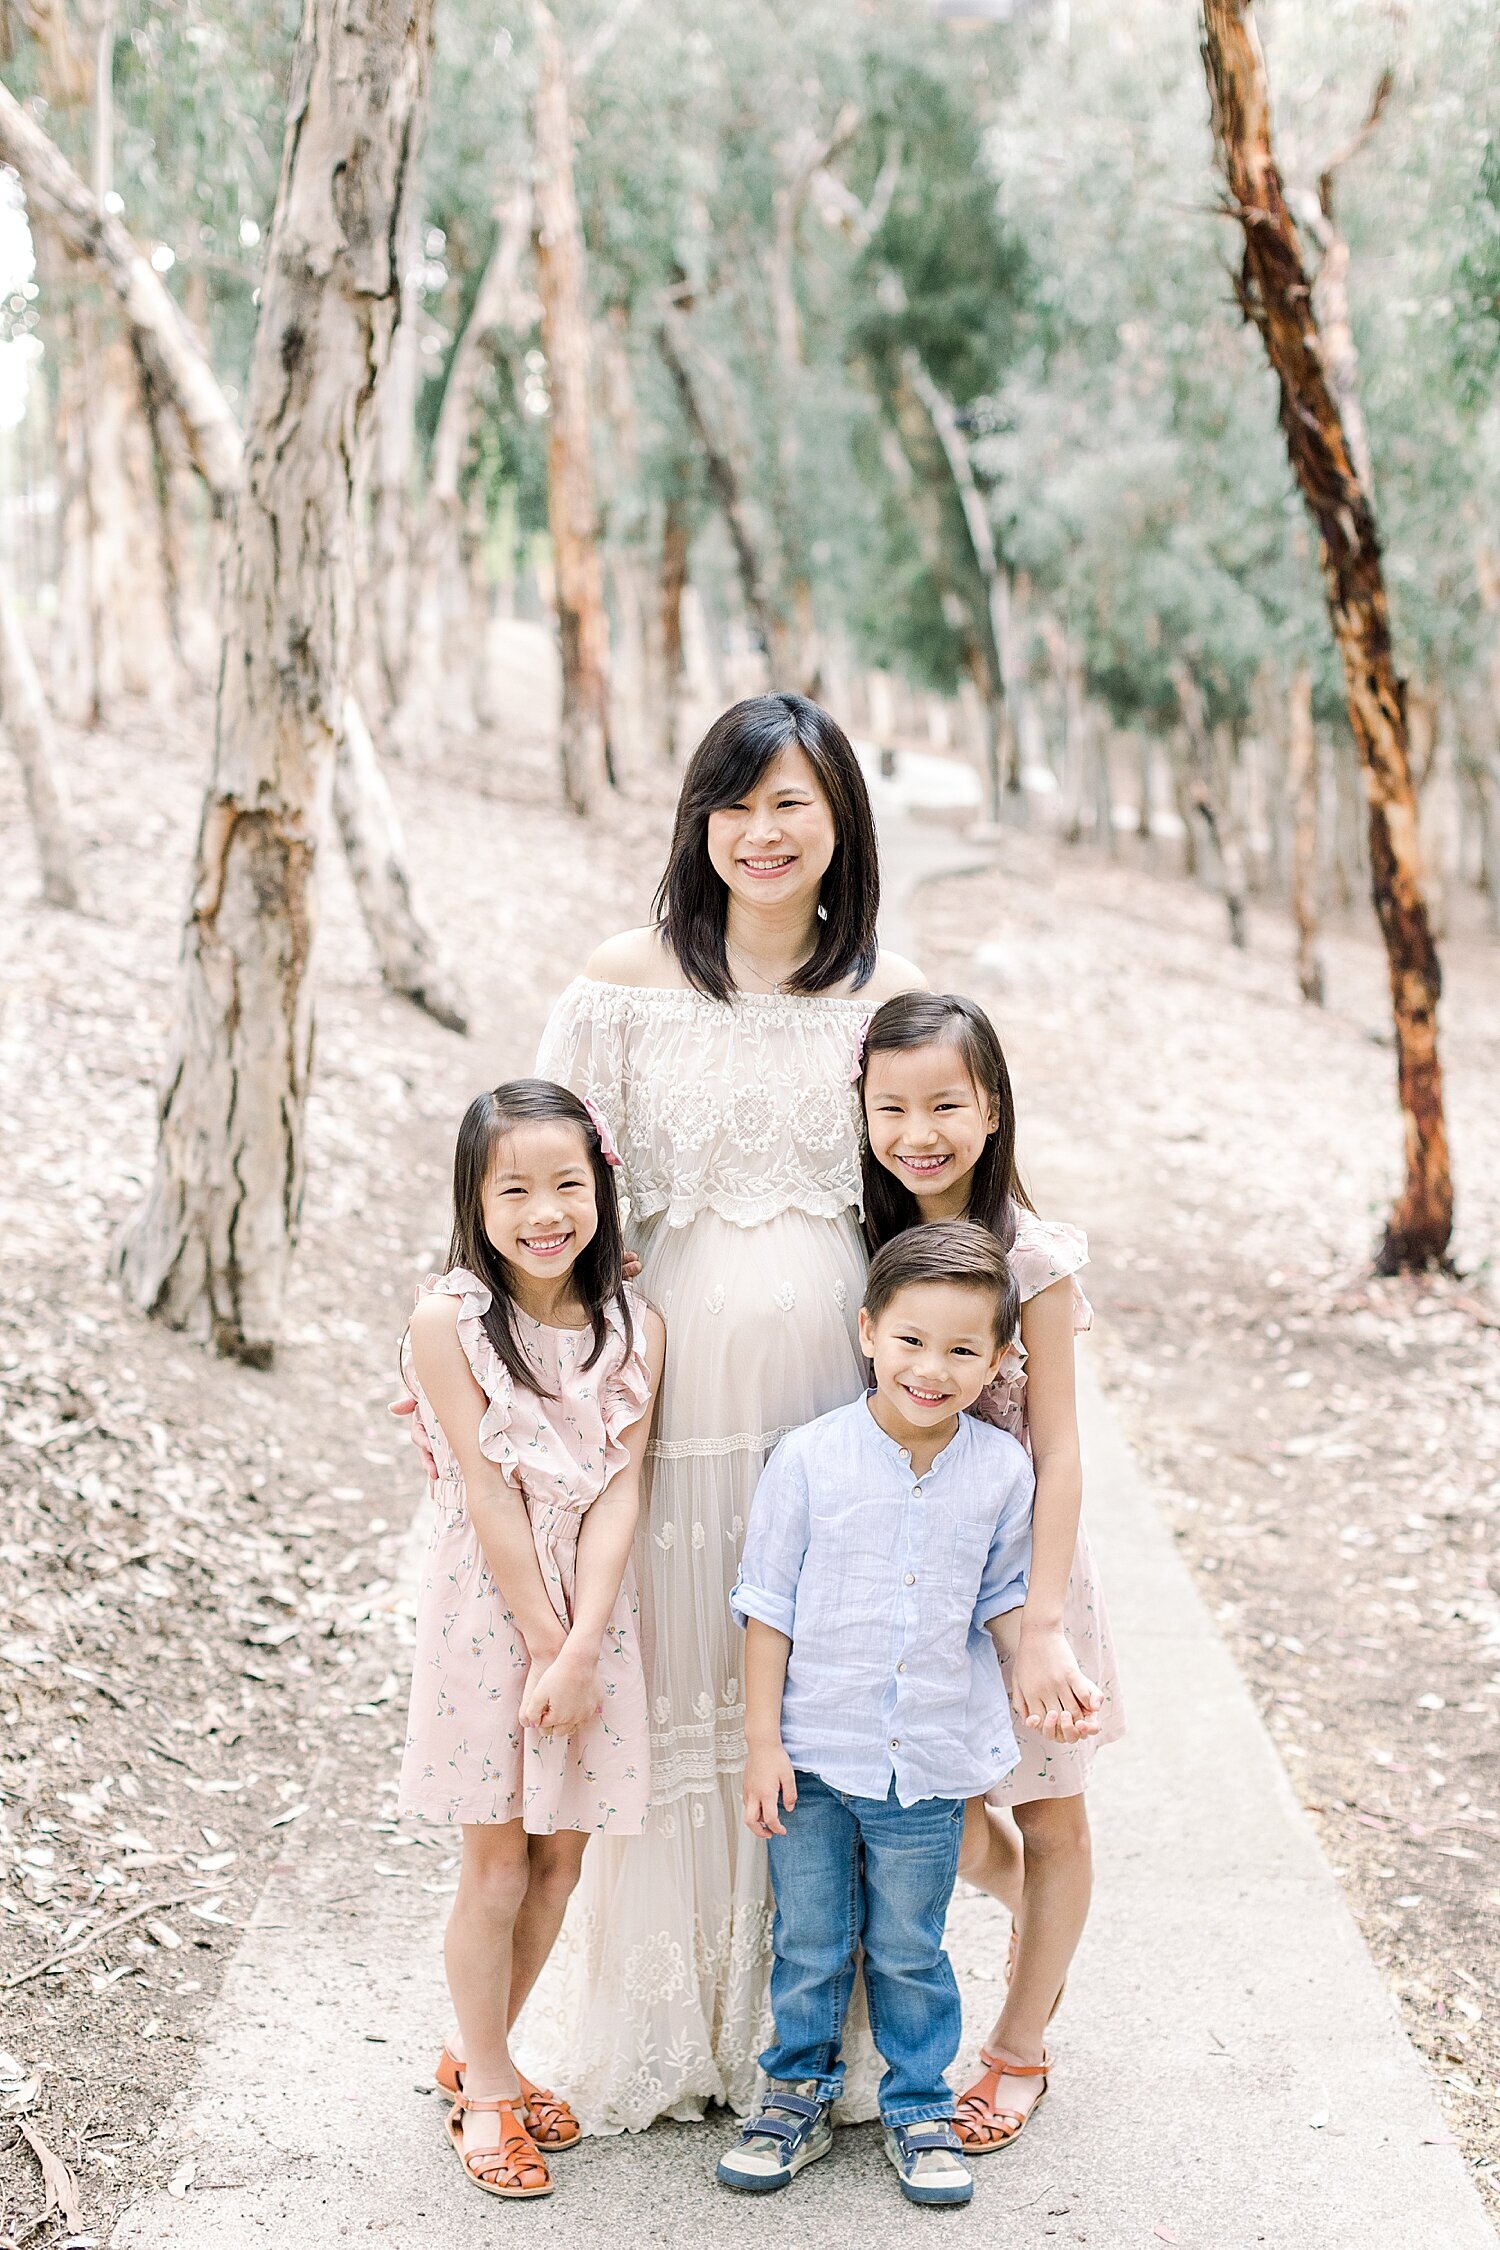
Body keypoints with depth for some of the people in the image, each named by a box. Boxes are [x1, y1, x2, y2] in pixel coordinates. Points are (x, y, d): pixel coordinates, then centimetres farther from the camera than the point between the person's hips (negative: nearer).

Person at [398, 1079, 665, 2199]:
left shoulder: (635, 1326, -3)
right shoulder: (449, 1322, -12)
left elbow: (617, 1488, -9)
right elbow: (491, 1496, -13)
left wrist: (579, 1649, -17)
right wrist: (545, 1643, -13)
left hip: (592, 1611, 3)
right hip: (488, 1606, -3)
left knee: (560, 1859, 12)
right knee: (498, 1865, 4)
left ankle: (478, 2054, 33)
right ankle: (488, 2087, 24)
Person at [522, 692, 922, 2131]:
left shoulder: (890, 995, 5)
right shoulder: (625, 981, 0)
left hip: (834, 1384, 1)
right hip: (674, 1381, -1)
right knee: (670, 1697, 6)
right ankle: (658, 2022, 23)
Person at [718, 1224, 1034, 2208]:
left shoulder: (1002, 1471, -7)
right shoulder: (809, 1460, -12)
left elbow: (1005, 1597, 7)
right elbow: (769, 1605, -6)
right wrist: (763, 1739, -7)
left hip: (930, 1765, 1)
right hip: (813, 1755, -1)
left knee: (910, 1951, 15)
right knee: (809, 1945, 14)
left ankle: (920, 2109, 33)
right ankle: (799, 2096, 34)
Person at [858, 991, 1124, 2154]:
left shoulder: (1032, 1258, -15)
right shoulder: (864, 1243, -3)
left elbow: (1058, 1455, -16)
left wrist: (1041, 1625, -20)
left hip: (1020, 1562, -3)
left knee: (1048, 1814, 11)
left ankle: (1021, 2044, 31)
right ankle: (1044, 1926, 38)